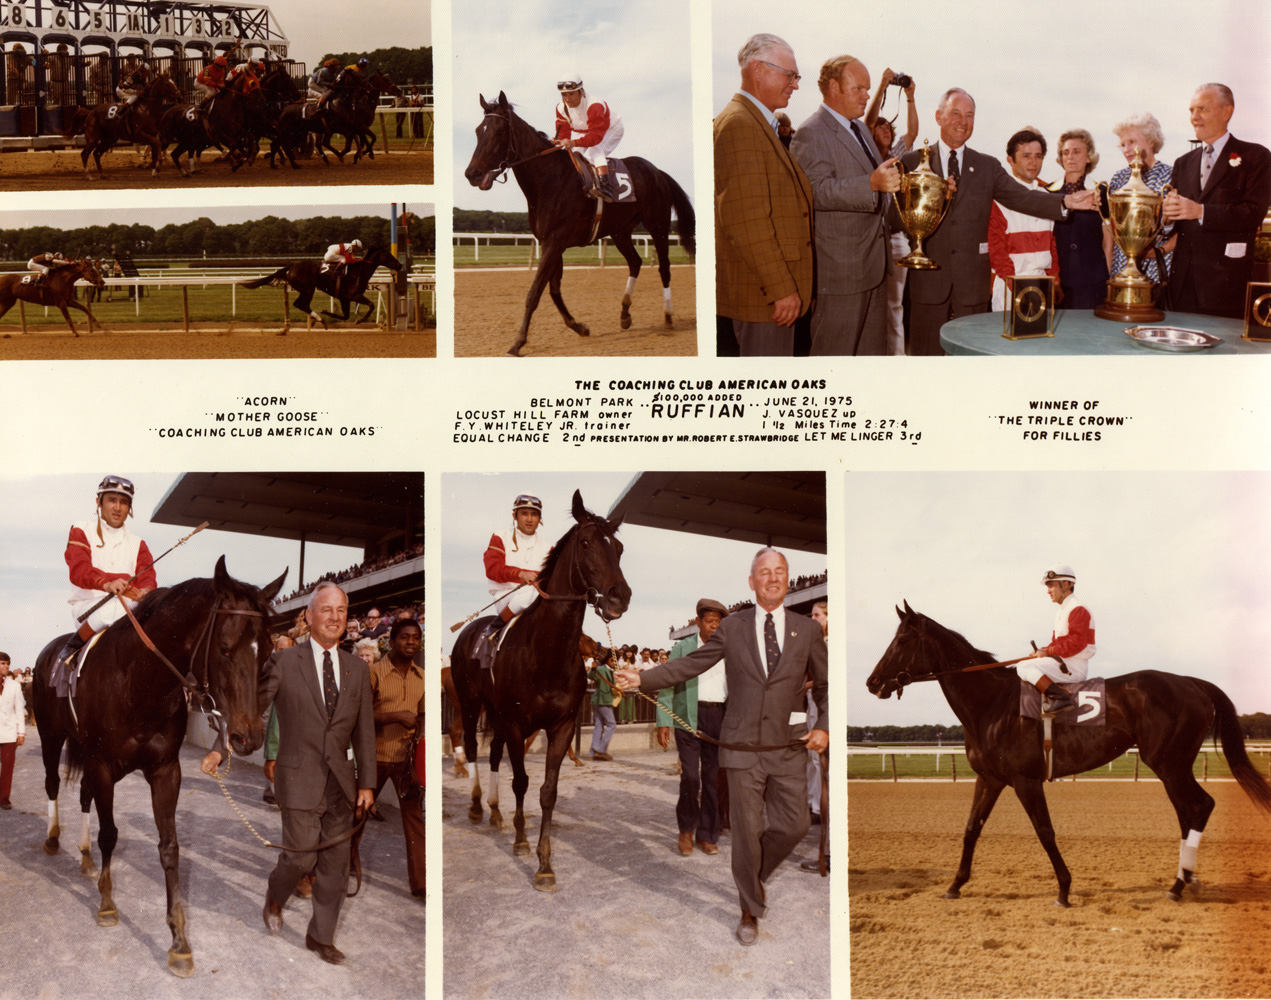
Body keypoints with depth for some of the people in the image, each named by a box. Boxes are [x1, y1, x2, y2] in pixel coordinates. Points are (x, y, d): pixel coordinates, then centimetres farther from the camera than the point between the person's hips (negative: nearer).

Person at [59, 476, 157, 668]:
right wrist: (106, 584, -35)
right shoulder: (81, 531, 7)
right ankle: (71, 647, -14)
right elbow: (78, 570, -12)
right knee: (113, 607, -38)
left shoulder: (137, 544, 21)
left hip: (128, 606, 4)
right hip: (86, 606, -4)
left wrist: (145, 590, -25)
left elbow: (147, 576, 3)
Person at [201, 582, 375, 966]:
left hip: (341, 782, 4)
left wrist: (367, 783, 4)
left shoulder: (357, 669, 7)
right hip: (300, 780, -4)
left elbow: (364, 731, 8)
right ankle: (275, 899, 30)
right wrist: (220, 748, -15)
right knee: (301, 856, -3)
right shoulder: (283, 663, -4)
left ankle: (321, 937, 20)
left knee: (335, 862, 6)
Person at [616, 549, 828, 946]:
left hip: (788, 747, 1)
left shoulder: (807, 630, 5)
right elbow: (690, 664, 5)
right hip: (743, 747, -1)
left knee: (793, 825, 2)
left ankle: (753, 874, 32)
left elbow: (825, 685, 13)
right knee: (746, 831, 2)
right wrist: (642, 678, -4)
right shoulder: (732, 628, 4)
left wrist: (824, 726, -1)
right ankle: (750, 909, 20)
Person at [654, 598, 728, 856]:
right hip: (688, 717, -3)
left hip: (719, 718, 3)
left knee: (712, 777, 4)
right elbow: (666, 687, 2)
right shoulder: (682, 648, 4)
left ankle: (707, 835, 15)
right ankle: (686, 830, 10)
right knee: (690, 776, -10)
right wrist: (663, 722, -7)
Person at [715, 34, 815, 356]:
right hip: (761, 293, -11)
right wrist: (781, 288, -22)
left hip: (778, 288, 11)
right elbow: (746, 220, -22)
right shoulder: (738, 124, -15)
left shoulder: (761, 124, 19)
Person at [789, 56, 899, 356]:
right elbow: (819, 191, -25)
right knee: (835, 351, -5)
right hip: (839, 269, -9)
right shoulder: (810, 134, -12)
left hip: (872, 264, 9)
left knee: (873, 349, 12)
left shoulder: (860, 128, 19)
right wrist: (873, 183, -34)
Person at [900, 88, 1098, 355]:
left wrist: (1066, 202, -15)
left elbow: (1022, 198, 0)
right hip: (929, 281, -2)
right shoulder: (913, 163, 7)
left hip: (972, 283, 2)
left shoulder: (987, 167, 12)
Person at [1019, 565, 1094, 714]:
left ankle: (1060, 697, -26)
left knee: (1025, 667, -19)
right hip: (1063, 663, 10)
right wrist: (1041, 652, 2)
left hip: (1074, 668, -10)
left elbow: (1076, 643, -21)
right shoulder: (1061, 611, 19)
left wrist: (1048, 651, -16)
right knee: (1020, 667, 13)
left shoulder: (1078, 610, -12)